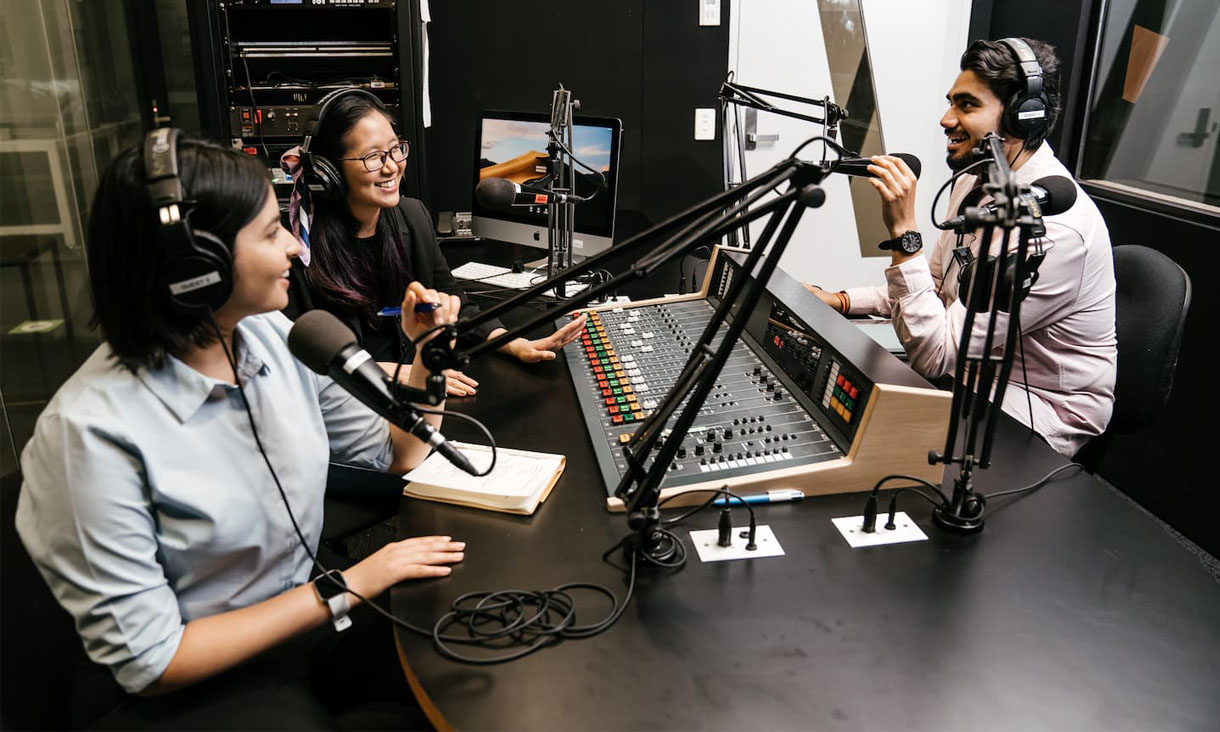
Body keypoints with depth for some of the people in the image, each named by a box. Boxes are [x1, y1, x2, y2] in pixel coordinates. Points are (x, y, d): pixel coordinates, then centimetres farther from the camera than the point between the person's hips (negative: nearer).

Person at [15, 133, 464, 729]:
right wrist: (348, 587, -20)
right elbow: (148, 660, -19)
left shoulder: (275, 337, -6)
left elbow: (396, 455, 7)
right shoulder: (93, 431, -24)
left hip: (306, 616, 6)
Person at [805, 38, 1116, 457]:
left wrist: (903, 232, -33)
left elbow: (935, 355, -30)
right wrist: (841, 302, 3)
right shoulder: (975, 180, 1)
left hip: (1041, 408, -8)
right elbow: (937, 289, 15)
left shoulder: (1054, 227, -28)